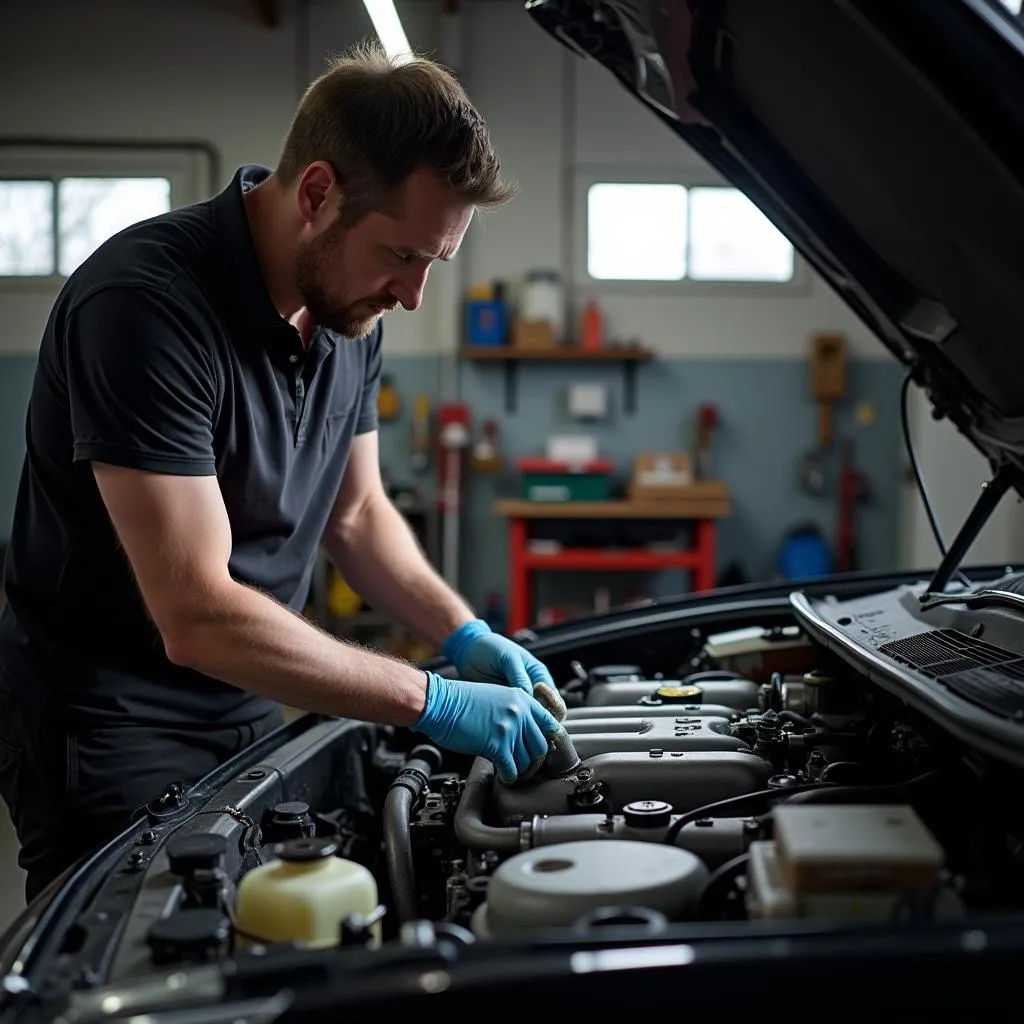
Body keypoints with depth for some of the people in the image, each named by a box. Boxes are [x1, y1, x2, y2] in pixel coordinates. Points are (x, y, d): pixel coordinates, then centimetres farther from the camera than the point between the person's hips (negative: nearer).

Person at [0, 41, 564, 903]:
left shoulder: (349, 312, -2)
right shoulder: (146, 304, -27)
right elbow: (199, 619, -30)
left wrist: (467, 635, -4)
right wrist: (435, 702, -27)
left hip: (255, 708, 7)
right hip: (110, 727, -7)